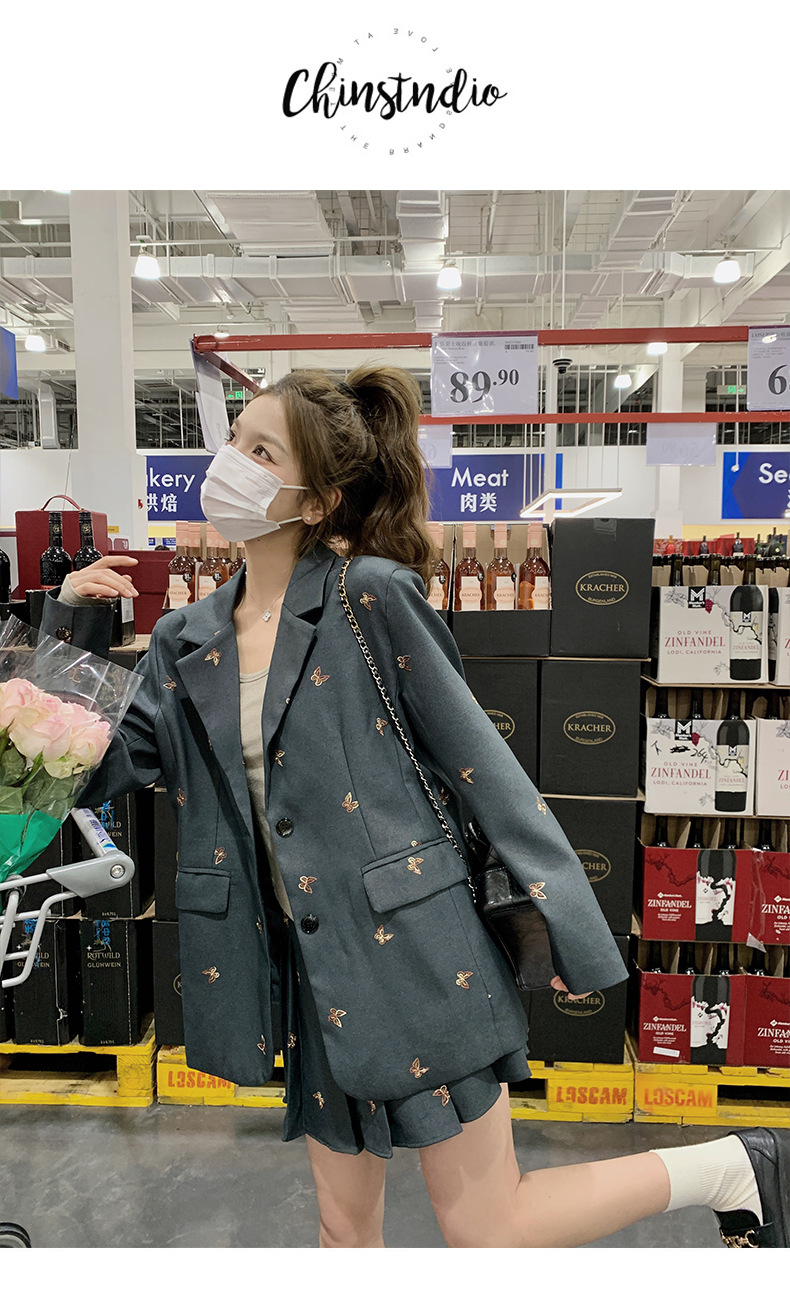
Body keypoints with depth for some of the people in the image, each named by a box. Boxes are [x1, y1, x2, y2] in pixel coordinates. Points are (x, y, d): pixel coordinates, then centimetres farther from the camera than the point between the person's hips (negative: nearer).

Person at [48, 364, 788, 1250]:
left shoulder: (372, 597, -13)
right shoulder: (186, 642, 4)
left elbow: (478, 760, -10)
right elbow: (104, 766, 6)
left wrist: (568, 929, -8)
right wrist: (72, 625, -5)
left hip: (415, 947, -5)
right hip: (317, 976, 6)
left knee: (485, 1233, 7)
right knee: (345, 1227, 21)